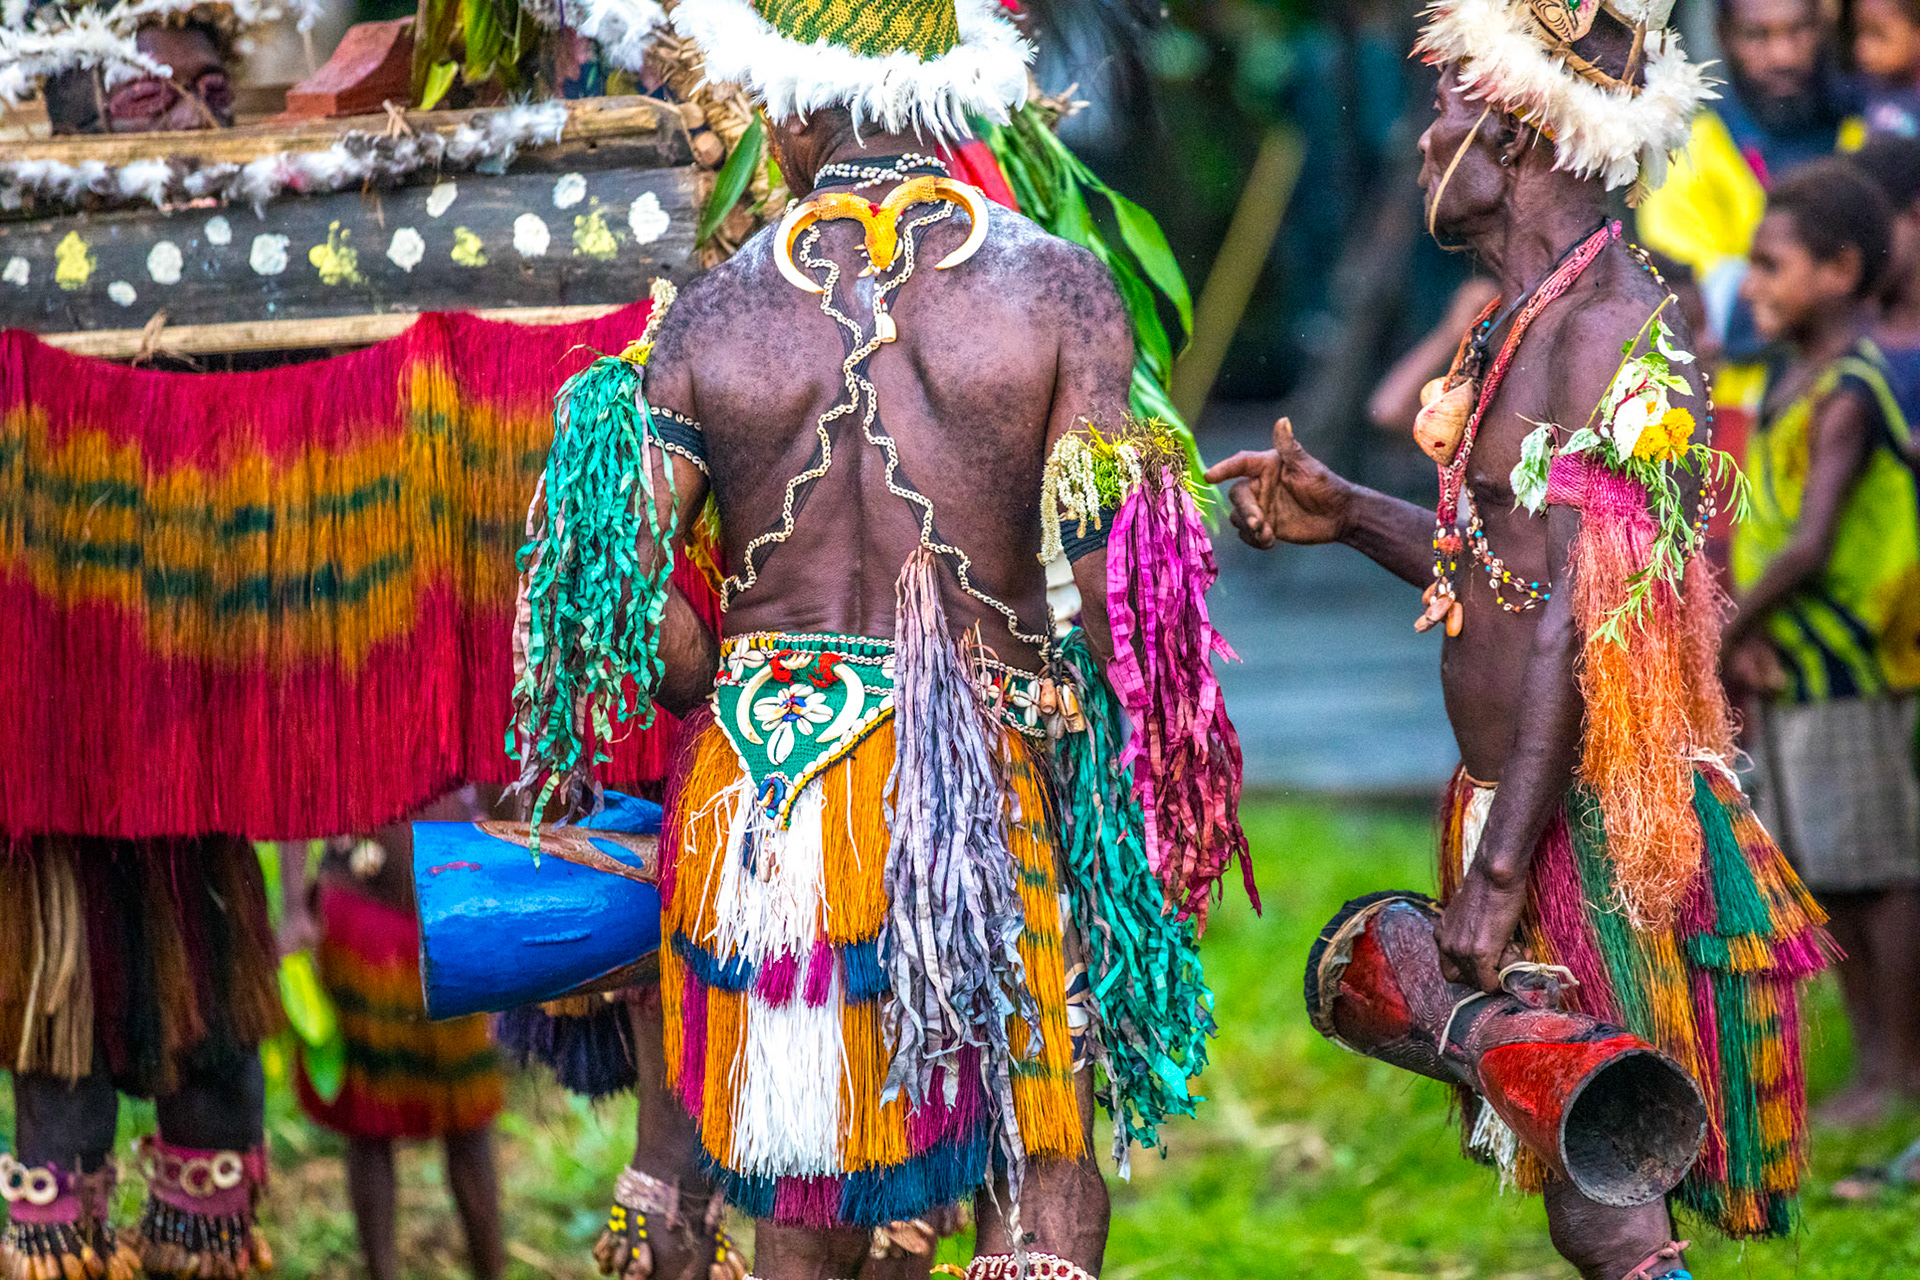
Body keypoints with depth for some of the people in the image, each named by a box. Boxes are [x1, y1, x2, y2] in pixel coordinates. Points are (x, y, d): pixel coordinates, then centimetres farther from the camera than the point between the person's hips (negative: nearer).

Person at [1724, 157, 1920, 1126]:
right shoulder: (1793, 380, 10)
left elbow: (1810, 545, -23)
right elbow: (1757, 523, 7)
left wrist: (1729, 626, -12)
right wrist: (1743, 632, -8)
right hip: (1790, 670, 9)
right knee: (1823, 874, 12)